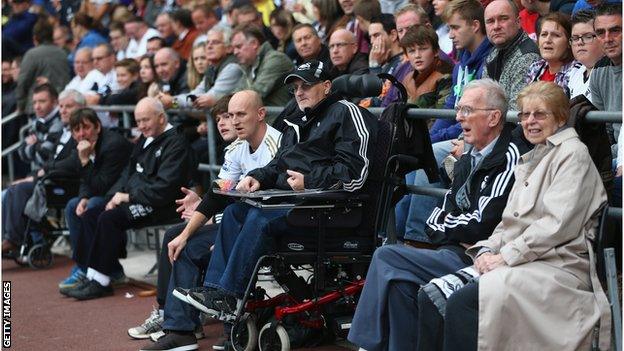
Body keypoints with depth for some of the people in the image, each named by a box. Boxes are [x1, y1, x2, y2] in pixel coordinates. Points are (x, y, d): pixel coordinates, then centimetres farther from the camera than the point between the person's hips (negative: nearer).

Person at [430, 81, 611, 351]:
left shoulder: (572, 153, -2)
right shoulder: (530, 160, 25)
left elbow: (558, 224, -13)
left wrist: (506, 255, -14)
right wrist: (487, 249, 1)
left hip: (558, 265, -8)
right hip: (520, 262, 8)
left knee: (461, 302, -29)